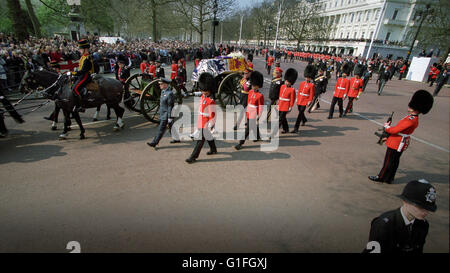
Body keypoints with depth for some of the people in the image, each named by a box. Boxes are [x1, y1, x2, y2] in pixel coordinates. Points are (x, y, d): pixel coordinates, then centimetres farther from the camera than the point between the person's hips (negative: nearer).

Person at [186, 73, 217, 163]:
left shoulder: (211, 102, -23)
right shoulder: (203, 97, 6)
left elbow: (213, 115, -21)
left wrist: (210, 126, -19)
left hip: (205, 125, -9)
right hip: (201, 123, 9)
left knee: (200, 140, -3)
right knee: (209, 137, 24)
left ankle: (193, 157, 4)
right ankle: (213, 150, 43)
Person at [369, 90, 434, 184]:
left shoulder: (410, 121, -27)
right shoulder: (413, 118, 6)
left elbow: (394, 130, -26)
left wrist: (386, 126, -6)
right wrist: (388, 137, 14)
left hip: (396, 144, -9)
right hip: (399, 144, 9)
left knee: (388, 161, 3)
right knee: (395, 161, 18)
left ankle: (381, 178, 16)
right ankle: (389, 178, 32)